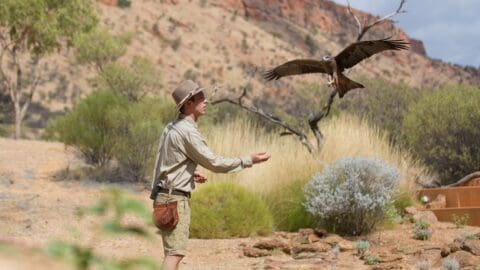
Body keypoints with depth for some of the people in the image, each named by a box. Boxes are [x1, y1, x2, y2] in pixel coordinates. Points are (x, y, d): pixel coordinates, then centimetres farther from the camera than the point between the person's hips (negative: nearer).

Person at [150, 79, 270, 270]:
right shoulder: (188, 132, -17)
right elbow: (215, 163, -14)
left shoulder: (171, 127, 12)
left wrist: (190, 173, 21)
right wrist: (249, 161, -7)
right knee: (175, 252, -12)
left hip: (165, 195, 10)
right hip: (175, 198, -10)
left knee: (173, 251, 16)